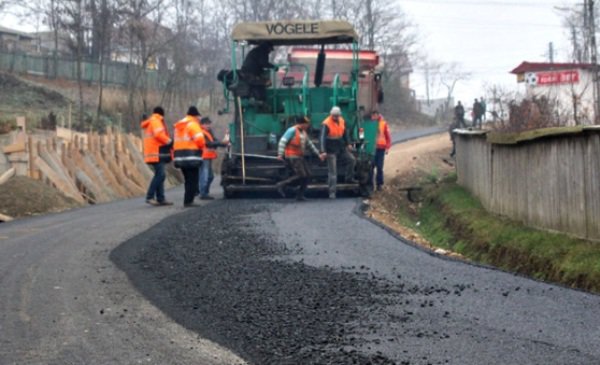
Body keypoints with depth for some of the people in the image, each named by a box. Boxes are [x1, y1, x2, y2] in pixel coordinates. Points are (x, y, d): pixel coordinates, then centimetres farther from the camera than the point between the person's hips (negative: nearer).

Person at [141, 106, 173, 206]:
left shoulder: (149, 123, 25)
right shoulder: (156, 121, -6)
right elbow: (159, 134, -20)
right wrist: (169, 142, -9)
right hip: (157, 153, -11)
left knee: (159, 175, 10)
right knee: (160, 174, -16)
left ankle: (160, 198, 9)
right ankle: (150, 197, -19)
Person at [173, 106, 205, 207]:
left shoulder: (178, 126, 18)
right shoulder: (193, 124, -8)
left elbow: (177, 141, 13)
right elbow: (199, 139, -14)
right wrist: (201, 147, 5)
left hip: (180, 157, 8)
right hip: (191, 157, -8)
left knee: (188, 180, 16)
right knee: (193, 180, -6)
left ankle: (188, 200, 17)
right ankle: (188, 201, -11)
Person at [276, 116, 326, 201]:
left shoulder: (303, 133, 15)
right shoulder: (292, 130, -11)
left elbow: (310, 144, 23)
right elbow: (283, 141, -16)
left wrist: (318, 154, 20)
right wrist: (280, 154, -26)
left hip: (300, 157, 9)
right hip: (292, 156, -9)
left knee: (307, 175, 0)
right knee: (301, 175, -17)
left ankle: (300, 195, 5)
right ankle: (282, 185, -9)